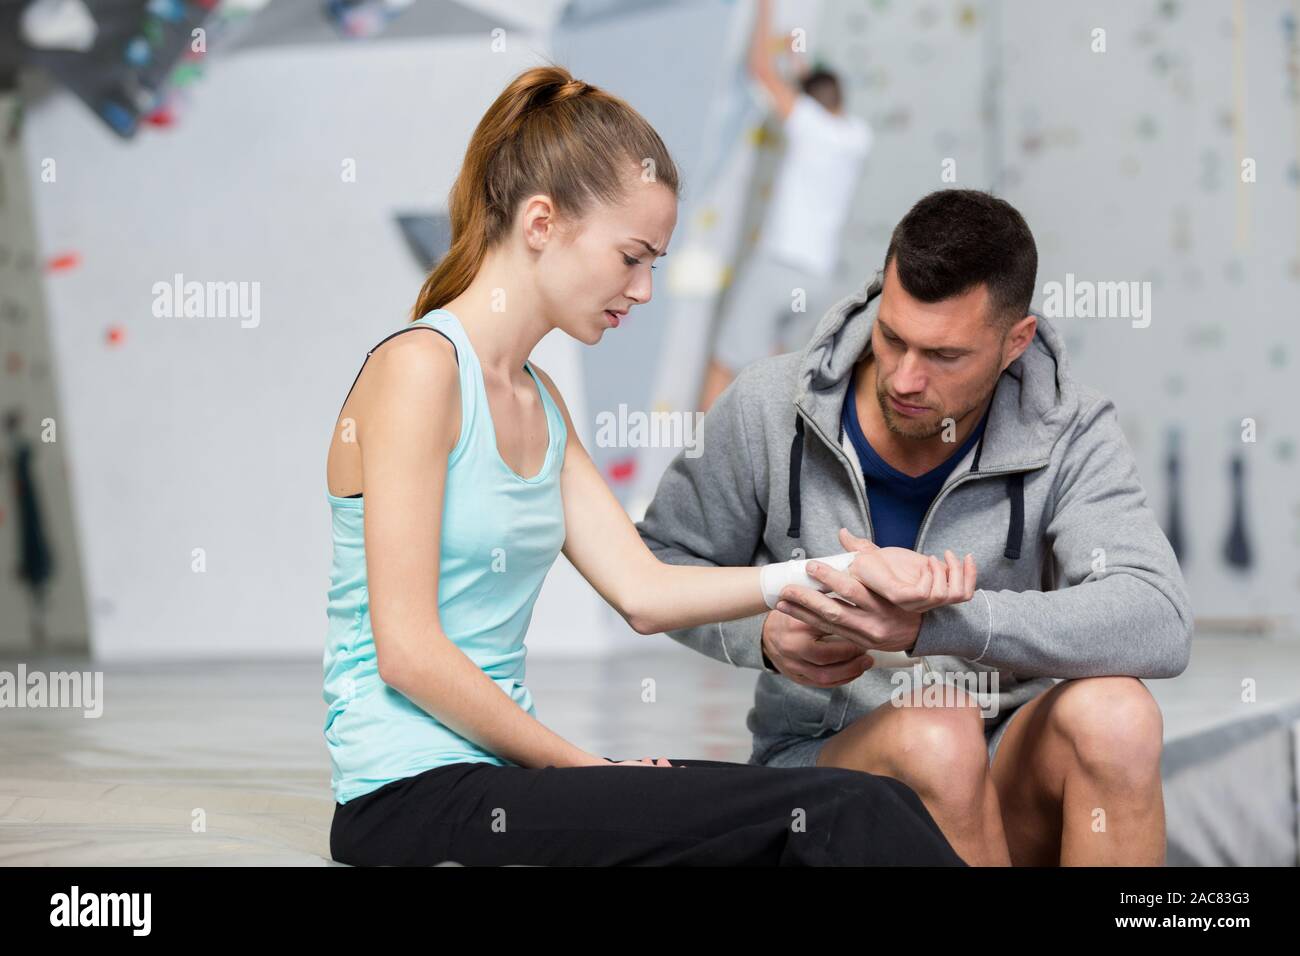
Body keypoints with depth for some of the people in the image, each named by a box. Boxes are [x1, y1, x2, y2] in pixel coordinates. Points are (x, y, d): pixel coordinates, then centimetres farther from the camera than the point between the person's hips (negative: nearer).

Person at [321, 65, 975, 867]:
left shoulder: (537, 400, 18)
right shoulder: (417, 367, -11)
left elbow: (642, 591, 10)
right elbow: (408, 651, -16)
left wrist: (845, 572, 2)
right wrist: (583, 765, -10)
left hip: (500, 766, 9)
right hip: (415, 796, -9)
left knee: (873, 807, -7)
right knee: (844, 818, -20)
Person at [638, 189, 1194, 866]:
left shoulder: (1068, 434, -10)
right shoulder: (767, 409, -7)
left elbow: (1159, 625, -26)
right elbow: (663, 560, 6)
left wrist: (931, 621, -39)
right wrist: (765, 632, -18)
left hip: (1004, 772, 1)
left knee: (1114, 713, -33)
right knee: (936, 733, -35)